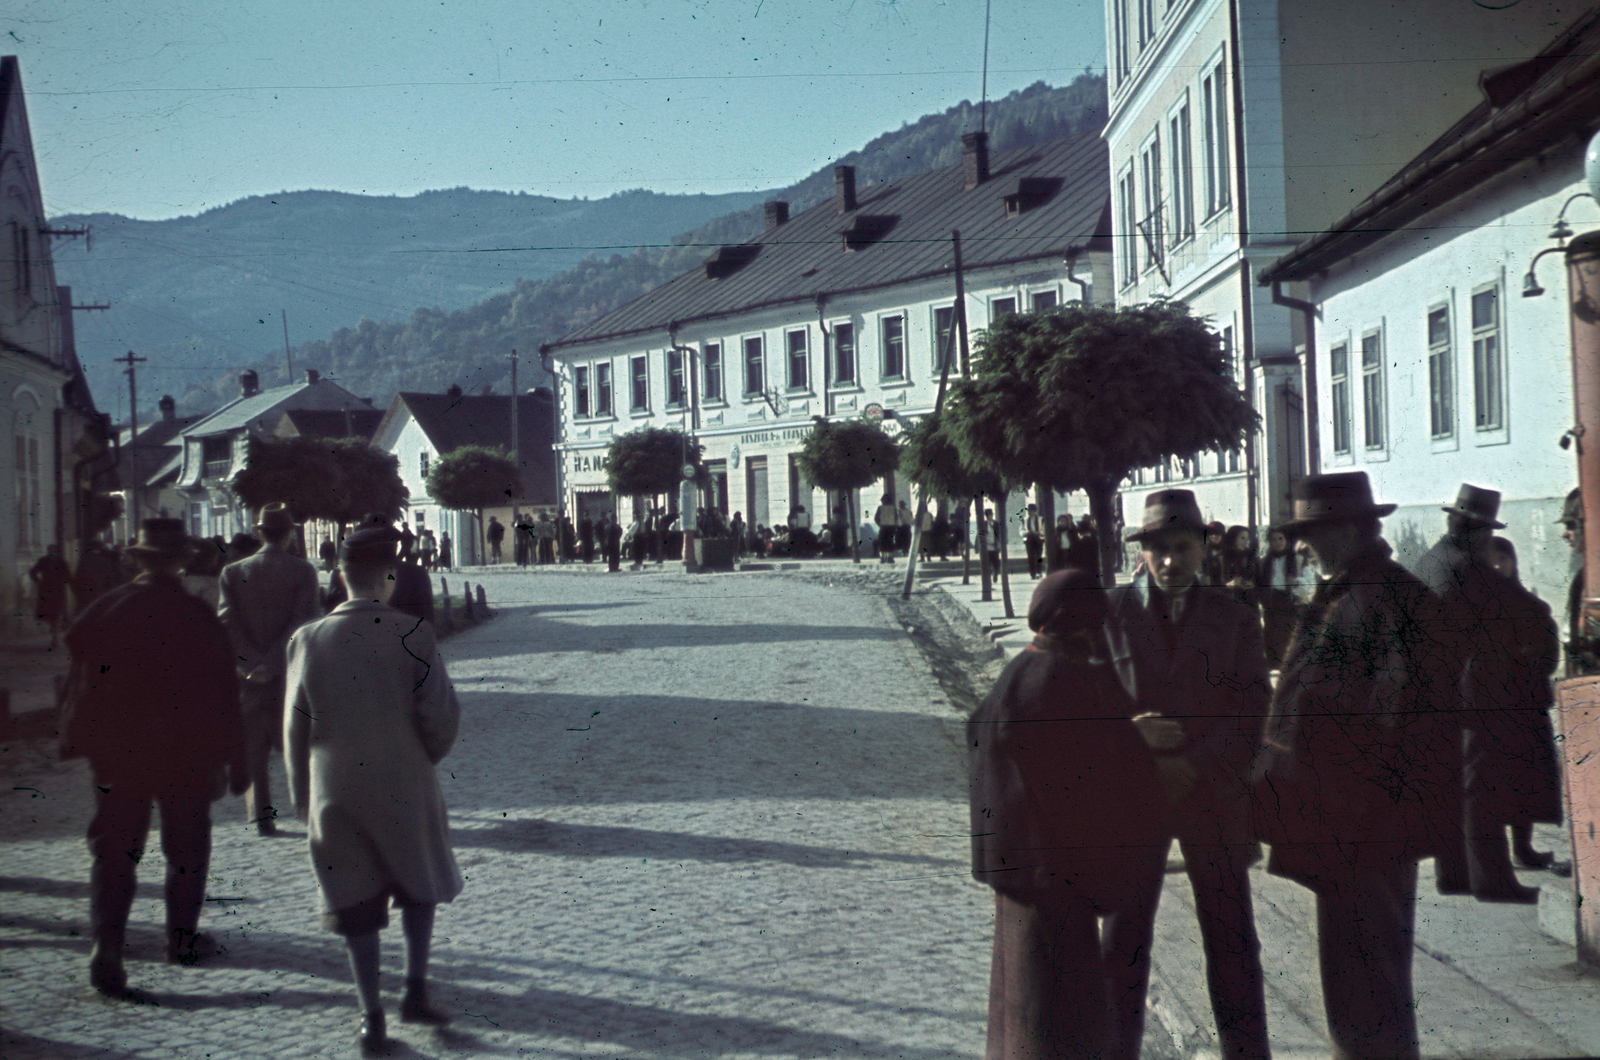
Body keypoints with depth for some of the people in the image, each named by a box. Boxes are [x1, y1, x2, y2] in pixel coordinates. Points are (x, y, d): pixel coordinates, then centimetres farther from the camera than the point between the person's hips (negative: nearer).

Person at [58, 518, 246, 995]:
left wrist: (75, 741, 12)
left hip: (116, 754, 1)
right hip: (188, 756, -1)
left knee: (114, 851, 4)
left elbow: (79, 681, 2)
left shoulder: (105, 610, -3)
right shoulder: (200, 618, -8)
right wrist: (234, 760, 2)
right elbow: (225, 697, -6)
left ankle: (106, 947, -9)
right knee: (186, 846, 16)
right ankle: (183, 937, 24)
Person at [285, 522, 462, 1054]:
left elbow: (295, 729, 2)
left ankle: (372, 1019, 13)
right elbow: (441, 715, -12)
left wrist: (303, 797, 13)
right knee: (420, 886, 21)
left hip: (336, 796, 2)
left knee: (357, 905, 11)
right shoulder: (411, 635, -13)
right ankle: (416, 990, 16)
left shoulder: (308, 641, -5)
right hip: (404, 790, -2)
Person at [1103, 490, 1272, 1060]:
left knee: (1231, 940, 5)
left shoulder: (1234, 618, 3)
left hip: (1213, 795, 0)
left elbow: (1252, 711, -1)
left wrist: (1194, 767, -13)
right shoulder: (1110, 613, 0)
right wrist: (1128, 730, -17)